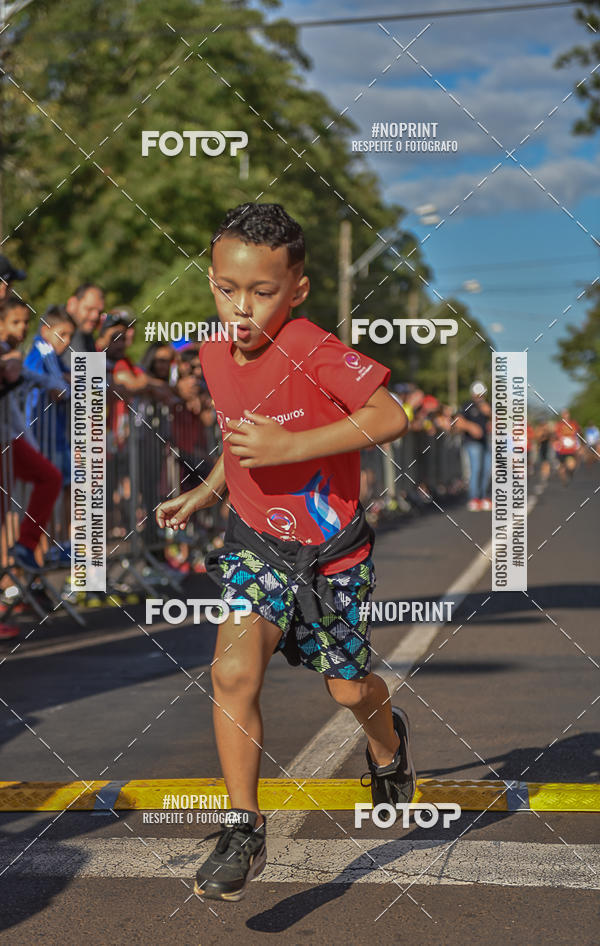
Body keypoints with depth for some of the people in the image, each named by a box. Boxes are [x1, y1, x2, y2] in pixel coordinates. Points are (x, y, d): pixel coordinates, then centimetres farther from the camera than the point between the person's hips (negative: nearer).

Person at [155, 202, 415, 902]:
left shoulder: (315, 352, -24)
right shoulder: (214, 355, -3)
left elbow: (391, 418, -31)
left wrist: (288, 445, -33)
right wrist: (204, 493, 6)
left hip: (331, 549, -3)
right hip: (255, 540, 4)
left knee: (348, 688, 13)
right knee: (233, 672, -17)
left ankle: (387, 741, 51)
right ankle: (243, 832, -3)